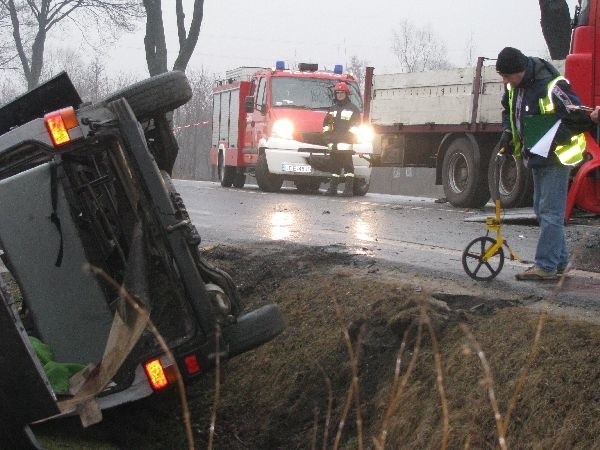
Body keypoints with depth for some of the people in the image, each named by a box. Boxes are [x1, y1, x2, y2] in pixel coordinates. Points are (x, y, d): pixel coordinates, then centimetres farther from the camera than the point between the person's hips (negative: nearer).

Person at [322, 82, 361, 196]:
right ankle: (332, 188, 13)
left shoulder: (353, 108, 5)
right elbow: (326, 122, 27)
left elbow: (357, 124, -1)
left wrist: (351, 135, -12)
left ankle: (348, 189, -13)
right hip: (334, 142, 6)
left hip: (346, 142, -6)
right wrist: (326, 132, 10)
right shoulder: (333, 108, 23)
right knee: (335, 165, 9)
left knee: (348, 165, -10)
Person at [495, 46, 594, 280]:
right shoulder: (515, 86, 2)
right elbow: (508, 110, 23)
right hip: (537, 157, 9)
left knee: (550, 212, -9)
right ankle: (559, 261, 23)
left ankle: (546, 266, -7)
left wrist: (553, 137, -25)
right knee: (542, 210, 14)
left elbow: (582, 120, -23)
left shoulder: (551, 86, -24)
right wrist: (508, 133, 8)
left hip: (556, 157, -9)